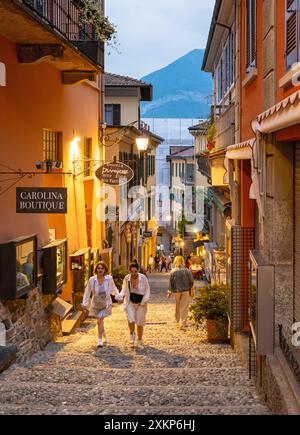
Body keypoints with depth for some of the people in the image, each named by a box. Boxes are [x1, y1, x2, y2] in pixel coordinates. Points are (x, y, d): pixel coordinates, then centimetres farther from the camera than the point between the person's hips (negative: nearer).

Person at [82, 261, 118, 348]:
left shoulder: (109, 279, -12)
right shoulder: (92, 280, -11)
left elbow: (113, 289, 7)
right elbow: (87, 292, 0)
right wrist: (85, 303, -1)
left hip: (105, 304, -2)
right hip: (96, 304, 2)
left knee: (100, 321, -14)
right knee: (100, 322, 14)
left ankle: (100, 340, -6)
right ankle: (105, 337, 38)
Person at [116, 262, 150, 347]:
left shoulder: (143, 278, -15)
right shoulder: (126, 279, -8)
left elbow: (147, 291, -5)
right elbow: (124, 290, 8)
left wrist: (144, 302, -17)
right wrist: (121, 297, -10)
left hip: (141, 303, -1)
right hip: (130, 303, 1)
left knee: (140, 323, 6)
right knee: (131, 319, -20)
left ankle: (140, 339, 29)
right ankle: (132, 334, 8)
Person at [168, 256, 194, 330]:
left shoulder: (173, 271, -6)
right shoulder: (187, 271, -7)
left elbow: (171, 282, -2)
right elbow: (191, 281, -2)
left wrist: (169, 292, 7)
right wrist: (191, 289, 12)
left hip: (176, 291, 1)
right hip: (185, 291, -1)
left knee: (177, 307, 18)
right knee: (184, 308, 1)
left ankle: (178, 321, 30)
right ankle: (183, 324, -4)